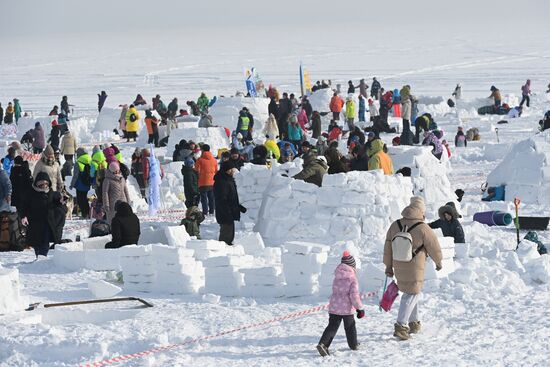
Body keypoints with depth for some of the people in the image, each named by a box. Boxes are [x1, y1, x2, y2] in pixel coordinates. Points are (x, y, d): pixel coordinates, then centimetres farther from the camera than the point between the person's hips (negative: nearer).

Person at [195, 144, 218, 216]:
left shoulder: (200, 160, -9)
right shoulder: (214, 159, 6)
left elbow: (197, 171, -9)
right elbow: (216, 171, 12)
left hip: (203, 183, -5)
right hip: (212, 183, 5)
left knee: (204, 197, -1)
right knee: (211, 197, 12)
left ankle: (205, 212, -6)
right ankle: (212, 211, 15)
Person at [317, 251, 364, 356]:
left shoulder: (336, 278, 7)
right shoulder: (352, 279, -12)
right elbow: (354, 295, -18)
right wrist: (360, 308, -10)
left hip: (334, 307, 4)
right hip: (347, 308, -4)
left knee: (332, 327, 3)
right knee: (350, 326, 15)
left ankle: (323, 344, -13)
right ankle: (353, 345, 29)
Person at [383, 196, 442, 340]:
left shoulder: (395, 225, 0)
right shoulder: (423, 229, -16)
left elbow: (388, 248, 6)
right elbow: (434, 247, -5)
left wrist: (388, 266, 17)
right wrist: (438, 262, 14)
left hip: (399, 267, 6)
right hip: (415, 269, -6)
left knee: (410, 293, 22)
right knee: (412, 295, 1)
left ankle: (414, 323, 30)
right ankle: (401, 326, -11)